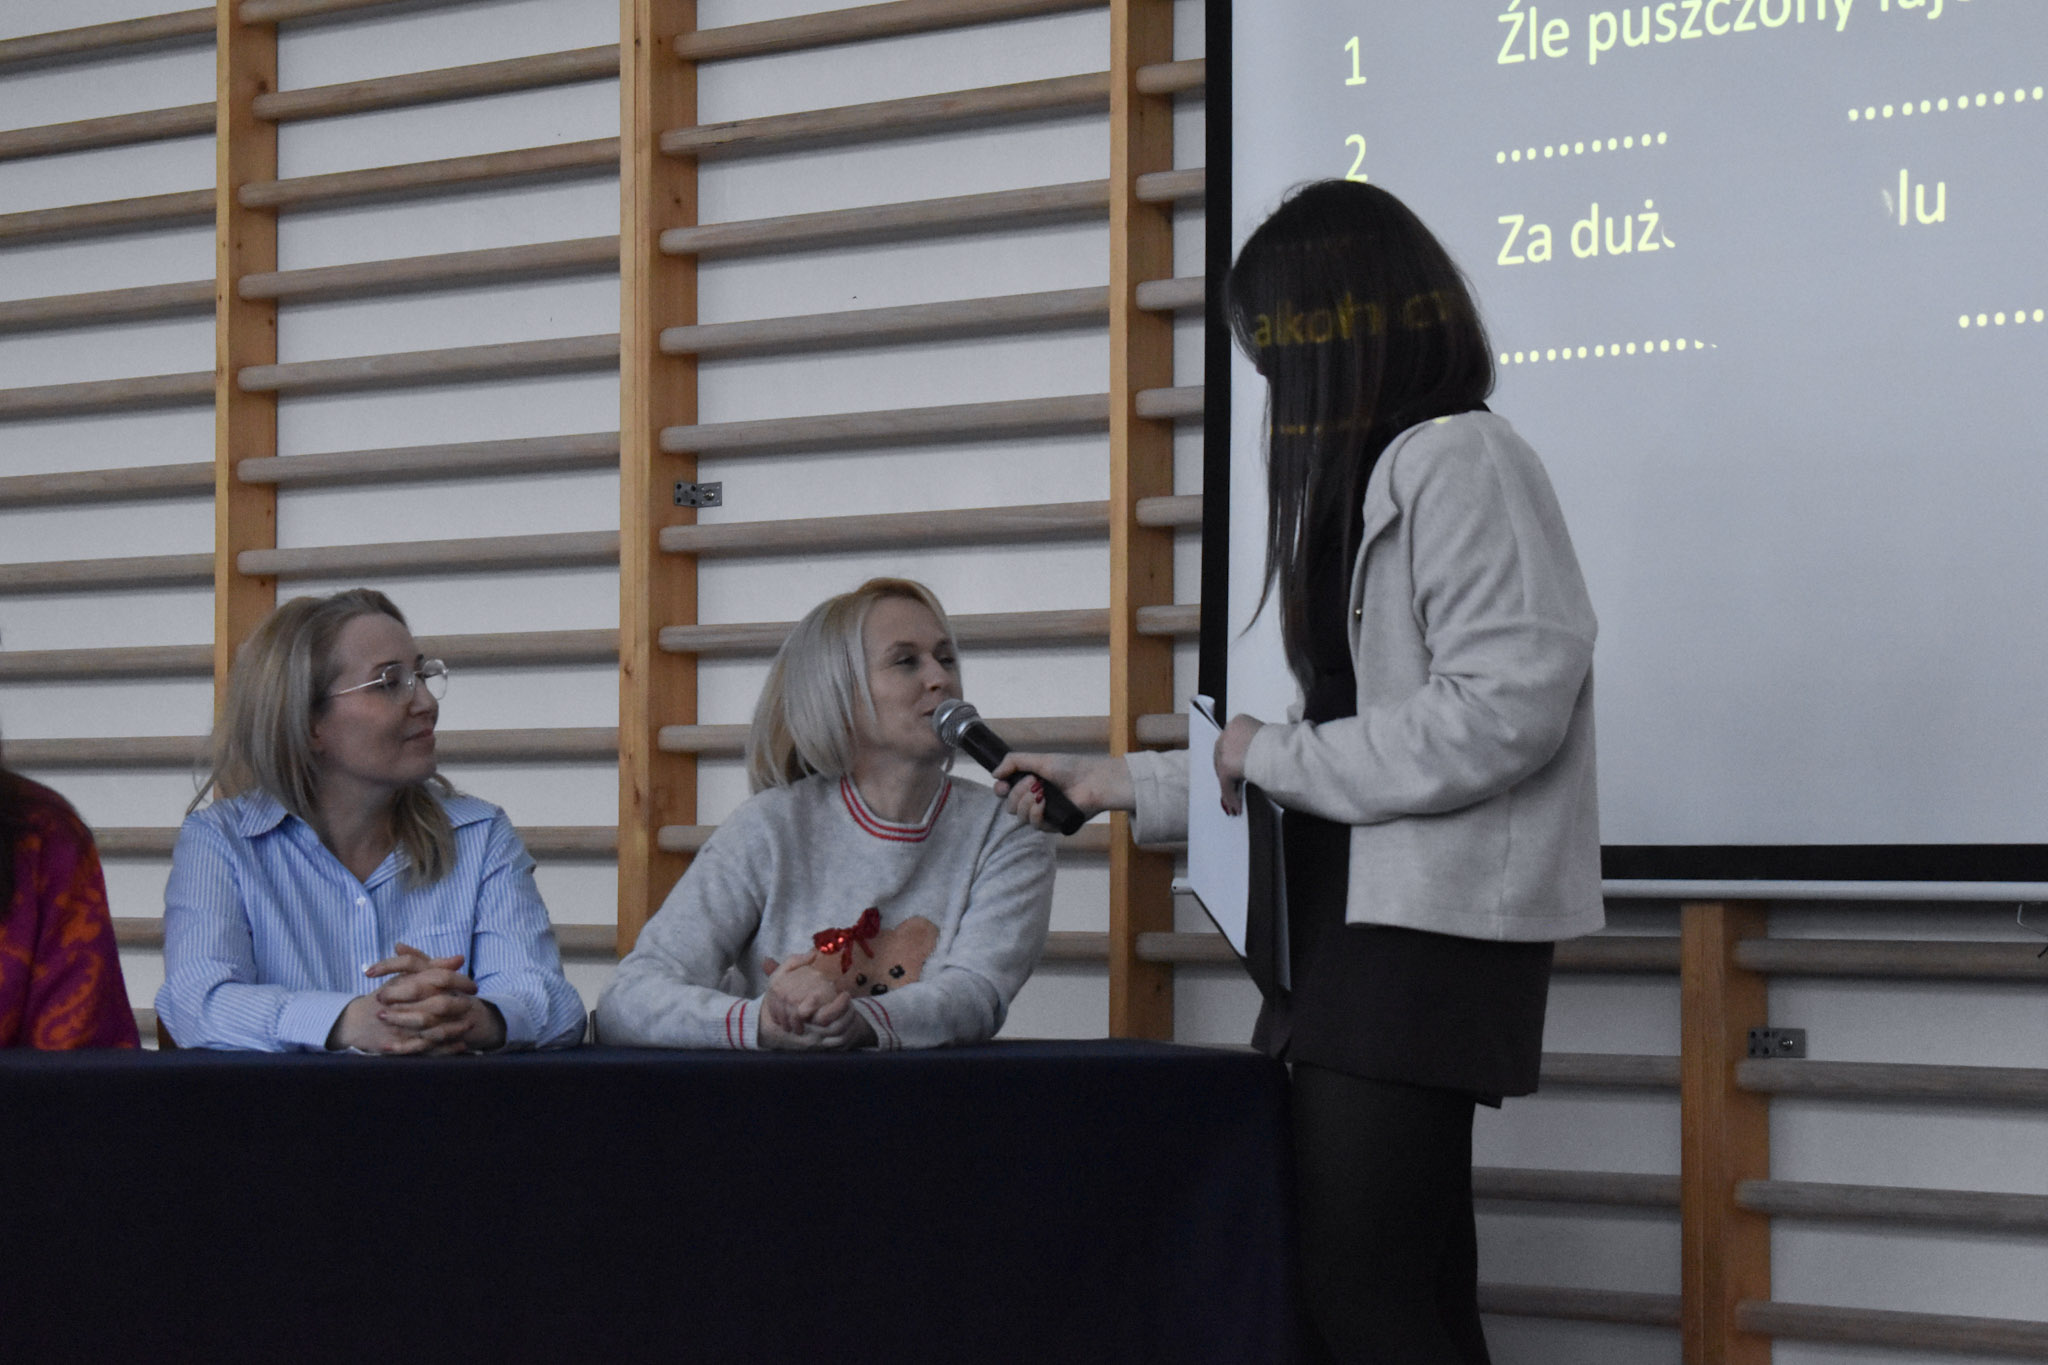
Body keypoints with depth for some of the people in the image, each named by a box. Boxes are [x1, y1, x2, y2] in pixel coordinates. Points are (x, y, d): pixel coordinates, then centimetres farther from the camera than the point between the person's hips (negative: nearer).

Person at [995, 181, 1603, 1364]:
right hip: (1360, 930, 9)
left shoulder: (1458, 460, -7)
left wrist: (1278, 755, -9)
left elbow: (1504, 709, -18)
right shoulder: (1371, 479, 21)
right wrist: (1126, 785, 27)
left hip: (1427, 941, -9)